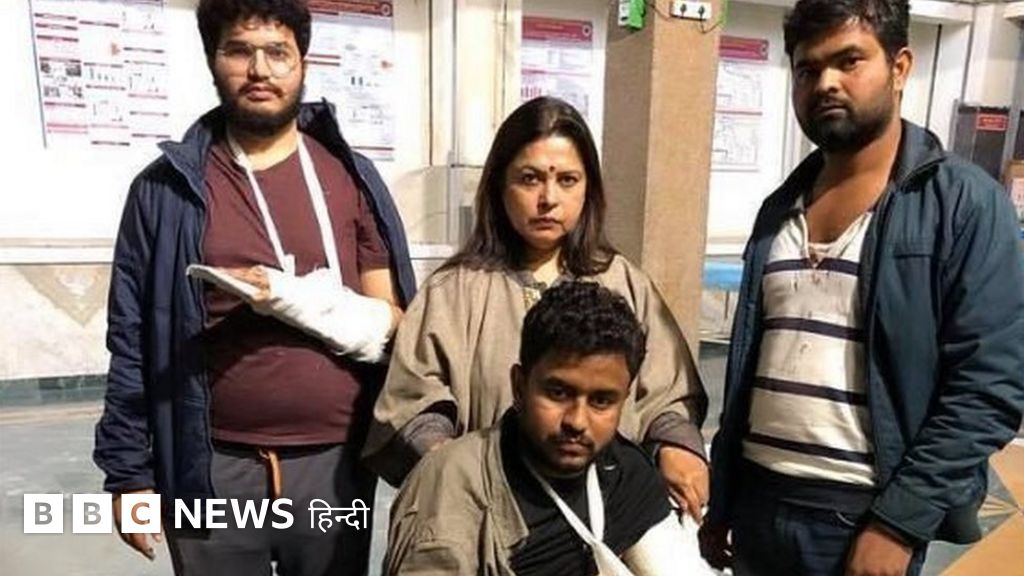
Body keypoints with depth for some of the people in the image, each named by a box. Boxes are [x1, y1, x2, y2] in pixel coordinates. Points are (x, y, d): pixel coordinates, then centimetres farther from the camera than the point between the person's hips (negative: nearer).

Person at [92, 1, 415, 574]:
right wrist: (128, 471, 1)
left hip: (334, 462, 1)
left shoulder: (352, 177, 1)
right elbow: (132, 340, 2)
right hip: (214, 467, 0)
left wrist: (300, 300, -17)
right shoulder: (166, 187, 0)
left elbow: (394, 325, -2)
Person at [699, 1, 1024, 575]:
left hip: (866, 515, -5)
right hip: (757, 502, 5)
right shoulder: (780, 208, 6)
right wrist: (720, 502, 11)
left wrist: (898, 524, -15)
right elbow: (747, 366, 8)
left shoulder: (965, 203, -8)